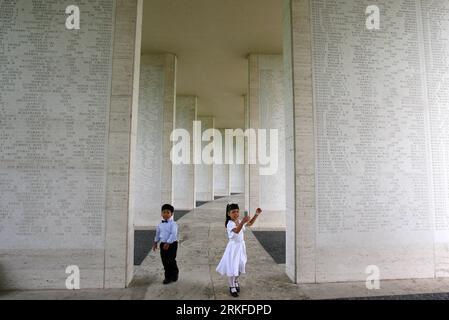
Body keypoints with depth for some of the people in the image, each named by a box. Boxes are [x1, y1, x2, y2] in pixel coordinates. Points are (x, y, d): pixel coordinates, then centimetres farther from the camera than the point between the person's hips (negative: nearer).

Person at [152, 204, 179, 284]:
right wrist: (155, 242, 20)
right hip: (163, 244, 6)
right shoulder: (160, 224, 7)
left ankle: (174, 275, 18)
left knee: (171, 261, -3)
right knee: (164, 261, 9)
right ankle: (168, 277, 23)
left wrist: (168, 243, -25)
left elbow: (173, 234, -21)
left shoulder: (173, 224, -14)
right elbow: (158, 233, 19)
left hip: (171, 244, -6)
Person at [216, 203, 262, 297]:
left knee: (240, 266, 19)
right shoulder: (230, 223, -23)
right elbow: (237, 231, -40)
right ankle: (232, 287, 22)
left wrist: (256, 214, 4)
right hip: (233, 247, -7)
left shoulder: (240, 221, 0)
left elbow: (250, 223, 15)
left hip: (241, 246, 7)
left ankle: (236, 281, 45)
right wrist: (243, 222, -55)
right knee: (232, 267, 3)